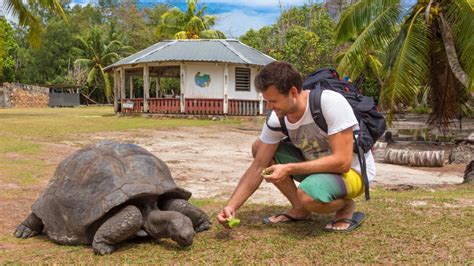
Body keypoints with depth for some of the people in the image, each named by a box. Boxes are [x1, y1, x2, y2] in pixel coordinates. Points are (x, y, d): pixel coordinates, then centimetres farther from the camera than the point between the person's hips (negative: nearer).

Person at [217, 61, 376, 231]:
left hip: (352, 171, -6)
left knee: (309, 195, -37)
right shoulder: (276, 119, -12)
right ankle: (300, 209, 2)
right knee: (258, 148, -5)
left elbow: (342, 162, -31)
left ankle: (346, 206, -2)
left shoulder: (330, 102, -29)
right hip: (318, 164, 7)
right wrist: (232, 206, -17)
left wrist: (289, 169, -30)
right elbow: (258, 166, -7)